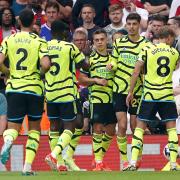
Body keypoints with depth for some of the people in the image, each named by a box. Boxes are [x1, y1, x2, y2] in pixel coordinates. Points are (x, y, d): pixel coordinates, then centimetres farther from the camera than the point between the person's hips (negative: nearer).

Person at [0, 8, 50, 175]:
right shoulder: (39, 41, -2)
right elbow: (46, 64, -16)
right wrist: (40, 73, 6)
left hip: (13, 88, 1)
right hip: (34, 89, -1)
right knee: (34, 128, 15)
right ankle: (28, 166, 5)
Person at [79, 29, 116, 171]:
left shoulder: (113, 58, 11)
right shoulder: (90, 58, 1)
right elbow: (81, 79, -1)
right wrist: (96, 80, -14)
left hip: (112, 99, 4)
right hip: (96, 98, -4)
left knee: (110, 131, 6)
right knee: (98, 129, -6)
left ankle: (100, 157, 21)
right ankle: (98, 162, -2)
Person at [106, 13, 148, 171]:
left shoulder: (145, 45, 0)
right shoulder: (119, 43, 6)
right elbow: (115, 62, 14)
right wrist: (111, 66, -8)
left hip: (137, 91, -1)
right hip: (120, 89, 1)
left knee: (135, 126, 3)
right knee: (122, 126, -6)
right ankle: (124, 160, 2)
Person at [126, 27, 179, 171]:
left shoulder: (147, 50, 0)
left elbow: (136, 72, -3)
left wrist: (131, 92, 2)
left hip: (149, 94, -1)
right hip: (167, 95, 1)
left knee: (140, 126, 5)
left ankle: (133, 162, -6)